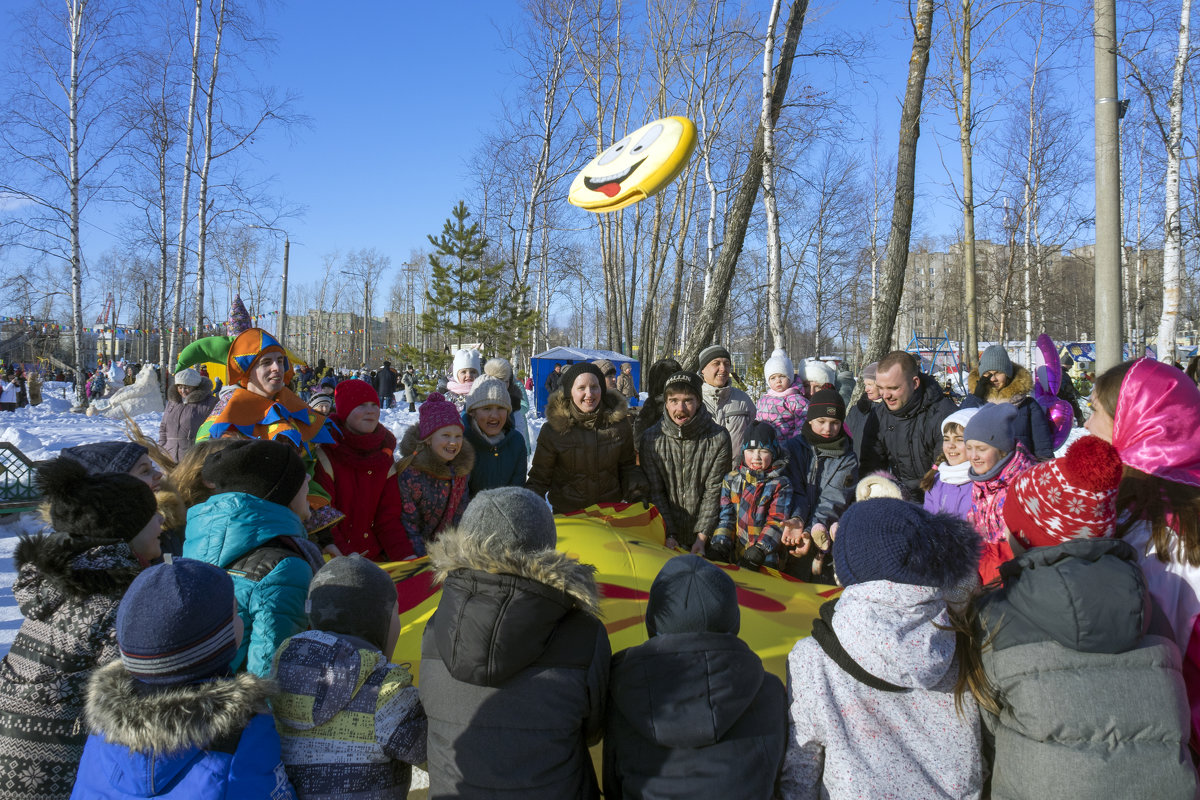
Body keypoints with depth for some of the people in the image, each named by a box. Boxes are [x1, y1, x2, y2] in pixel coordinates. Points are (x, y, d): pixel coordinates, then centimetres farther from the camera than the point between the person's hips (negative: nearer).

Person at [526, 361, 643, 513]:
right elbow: (540, 476, -5)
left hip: (611, 511, 2)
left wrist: (635, 489, -9)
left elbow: (627, 466, 7)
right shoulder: (553, 429, -13)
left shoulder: (618, 421, -7)